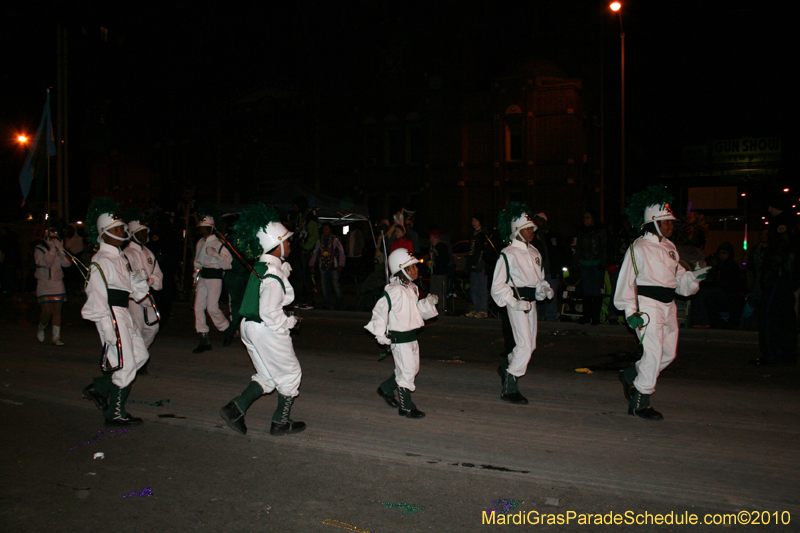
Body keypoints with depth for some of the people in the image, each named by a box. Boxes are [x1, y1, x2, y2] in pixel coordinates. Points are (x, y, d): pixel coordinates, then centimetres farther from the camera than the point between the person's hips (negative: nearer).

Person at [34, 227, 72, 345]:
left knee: (57, 310, 2)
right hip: (44, 285, -3)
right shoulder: (39, 249, -2)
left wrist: (60, 250, -14)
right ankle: (41, 329, 21)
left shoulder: (59, 249, 9)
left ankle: (56, 337, 8)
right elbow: (44, 262, -19)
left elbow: (67, 263, -6)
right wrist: (52, 249, -19)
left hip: (58, 284, 3)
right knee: (47, 311, -8)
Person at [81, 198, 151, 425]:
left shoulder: (120, 257, 18)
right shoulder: (102, 261, -12)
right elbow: (97, 295, -17)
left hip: (123, 313, 10)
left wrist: (140, 279, 0)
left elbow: (132, 288, 21)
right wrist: (107, 328, -22)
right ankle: (115, 413, 8)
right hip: (111, 315, -10)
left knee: (140, 355, 13)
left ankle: (98, 388, 23)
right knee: (125, 364, -5)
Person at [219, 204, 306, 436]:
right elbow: (269, 312, -28)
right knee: (290, 374, 10)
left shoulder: (261, 266, 8)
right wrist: (289, 322, -14)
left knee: (267, 376, 20)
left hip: (250, 327, 9)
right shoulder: (273, 274, -22)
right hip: (267, 331, -9)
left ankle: (235, 409, 10)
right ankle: (280, 423, 20)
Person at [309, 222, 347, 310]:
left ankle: (341, 306, -1)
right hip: (323, 267, 4)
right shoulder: (320, 241, 11)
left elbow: (341, 253, 0)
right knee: (325, 288, 4)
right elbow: (315, 253, 16)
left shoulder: (335, 240, 1)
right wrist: (312, 265, 8)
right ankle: (329, 306, 14)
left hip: (333, 267, -4)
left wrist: (340, 265, -7)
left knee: (336, 286, -11)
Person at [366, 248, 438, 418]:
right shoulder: (393, 291, -20)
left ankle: (386, 389, 36)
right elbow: (379, 311, -17)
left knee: (413, 368, 18)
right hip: (399, 339, -9)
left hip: (412, 337, 9)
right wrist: (380, 334, -17)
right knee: (406, 372, -2)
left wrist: (428, 302, 4)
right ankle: (406, 407, 13)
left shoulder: (411, 288, 8)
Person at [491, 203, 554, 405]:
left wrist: (545, 289, 2)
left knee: (530, 345, 15)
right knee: (525, 346, -12)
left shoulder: (534, 252, 12)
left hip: (531, 302, 8)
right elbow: (498, 287, -12)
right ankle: (510, 390, -1)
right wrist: (515, 303, -21)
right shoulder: (507, 255, -11)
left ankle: (506, 368, 42)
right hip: (516, 303, -8)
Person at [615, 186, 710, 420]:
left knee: (669, 352, 11)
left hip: (669, 306, 8)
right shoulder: (639, 248, -8)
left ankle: (630, 376, 33)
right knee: (653, 353, -8)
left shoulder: (669, 248, 14)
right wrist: (630, 312, -17)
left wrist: (695, 276, -3)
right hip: (648, 305, -8)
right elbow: (626, 281, -10)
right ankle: (640, 403, 7)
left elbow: (679, 278, 18)